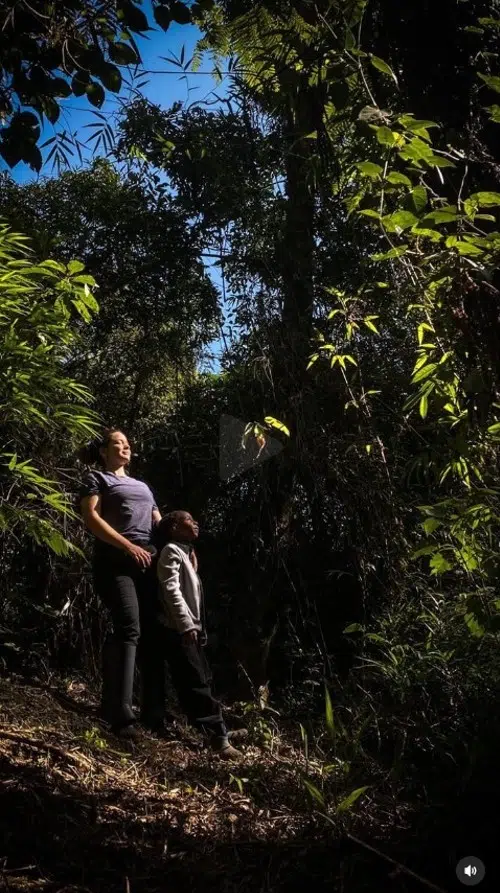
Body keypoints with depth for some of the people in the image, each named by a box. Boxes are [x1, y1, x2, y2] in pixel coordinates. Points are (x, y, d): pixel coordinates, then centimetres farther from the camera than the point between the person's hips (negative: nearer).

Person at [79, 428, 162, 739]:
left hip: (150, 563, 7)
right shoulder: (97, 479, 11)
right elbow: (92, 518, -4)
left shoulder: (143, 486, 31)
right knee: (129, 629, -23)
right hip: (116, 561, -7)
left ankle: (154, 710, 11)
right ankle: (122, 715, -27)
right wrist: (129, 546, -15)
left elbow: (160, 523, 29)